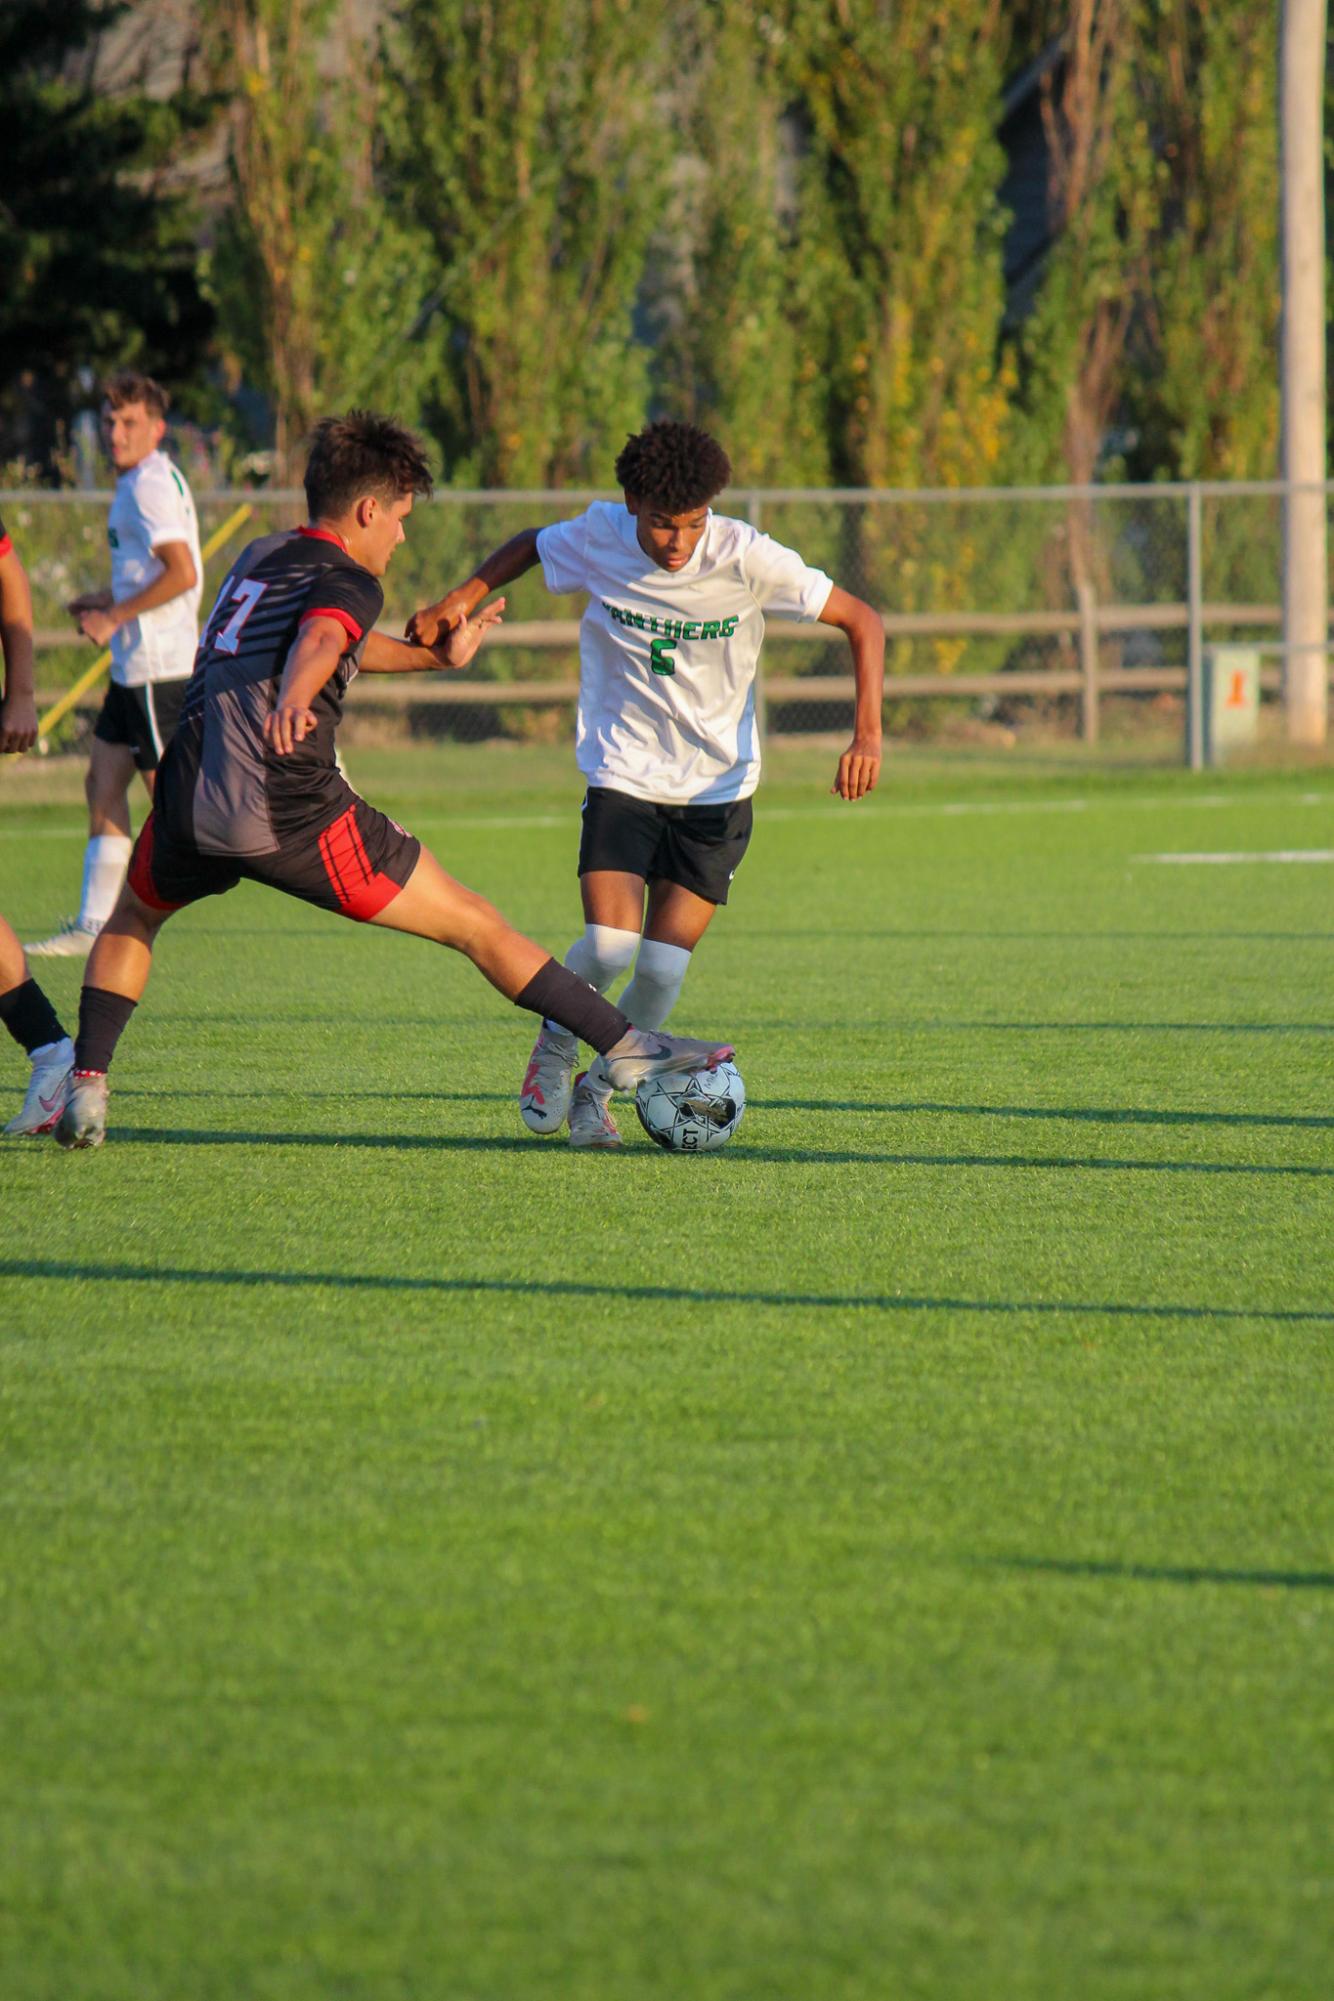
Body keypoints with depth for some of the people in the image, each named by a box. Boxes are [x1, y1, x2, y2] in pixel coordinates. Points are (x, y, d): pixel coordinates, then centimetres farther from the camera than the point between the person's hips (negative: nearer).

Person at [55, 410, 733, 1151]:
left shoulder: (259, 558, 23)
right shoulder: (347, 582, -1)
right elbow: (318, 643, -25)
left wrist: (437, 656, 49)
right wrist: (291, 702, -46)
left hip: (190, 809, 6)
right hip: (292, 813, -6)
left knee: (131, 917, 35)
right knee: (476, 926, 3)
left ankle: (86, 1085, 18)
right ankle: (627, 1047, 3)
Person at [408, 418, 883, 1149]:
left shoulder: (746, 557, -18)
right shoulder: (597, 539, -13)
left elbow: (862, 621, -10)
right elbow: (529, 546, 12)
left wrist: (867, 734, -21)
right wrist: (463, 598, -3)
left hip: (717, 789, 0)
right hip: (623, 777, 0)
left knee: (663, 967, -8)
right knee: (609, 945, -18)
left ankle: (596, 1088, 19)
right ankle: (554, 1047, 15)